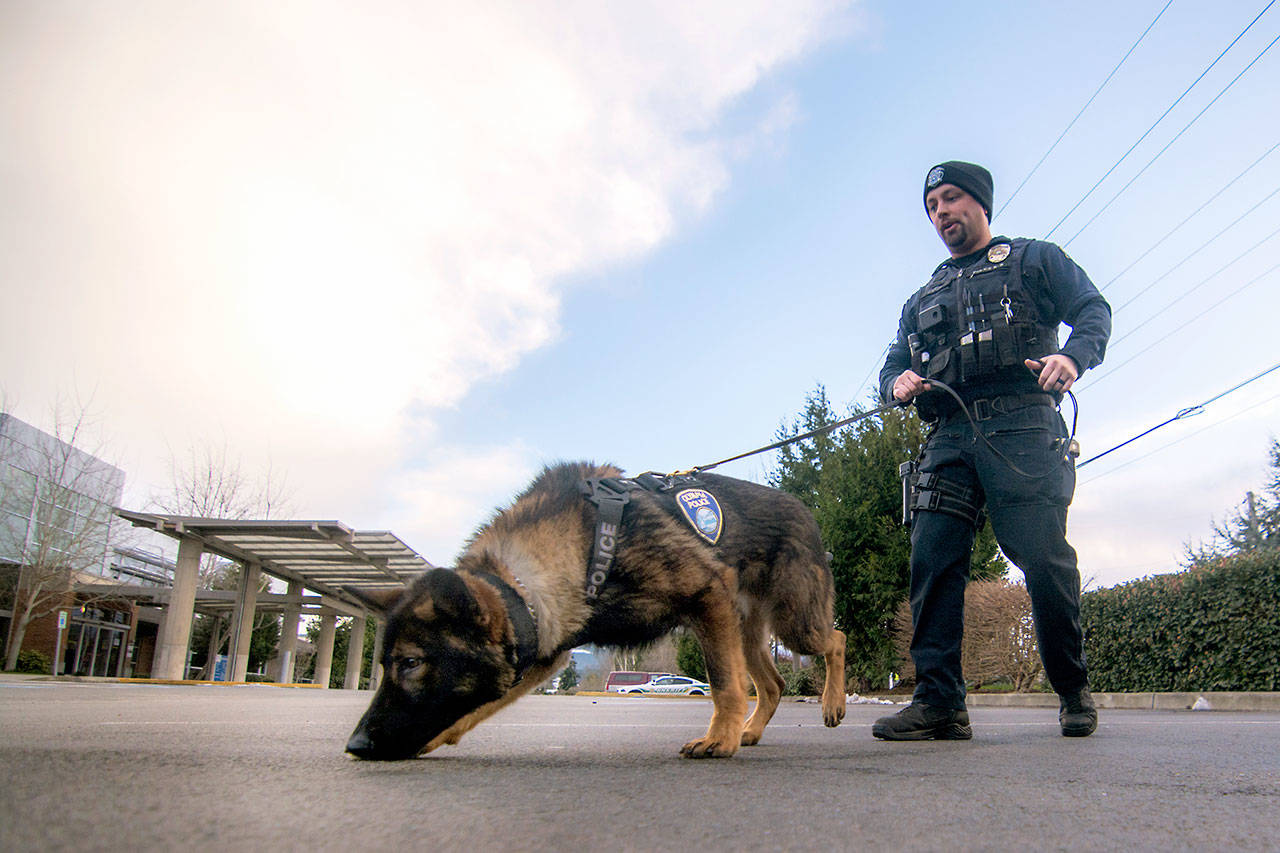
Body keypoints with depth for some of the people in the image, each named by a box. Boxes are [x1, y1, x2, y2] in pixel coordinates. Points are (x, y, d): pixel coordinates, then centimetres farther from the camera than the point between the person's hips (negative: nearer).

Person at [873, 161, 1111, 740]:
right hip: (951, 437, 4)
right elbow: (891, 368, 26)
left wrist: (1072, 356, -16)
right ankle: (939, 702, -10)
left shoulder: (1034, 259, 20)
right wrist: (898, 382, 0)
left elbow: (1094, 309, 6)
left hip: (1022, 430, -4)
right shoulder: (923, 299, 31)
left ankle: (1073, 691, 10)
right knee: (932, 558, -11)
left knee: (1043, 557, -12)